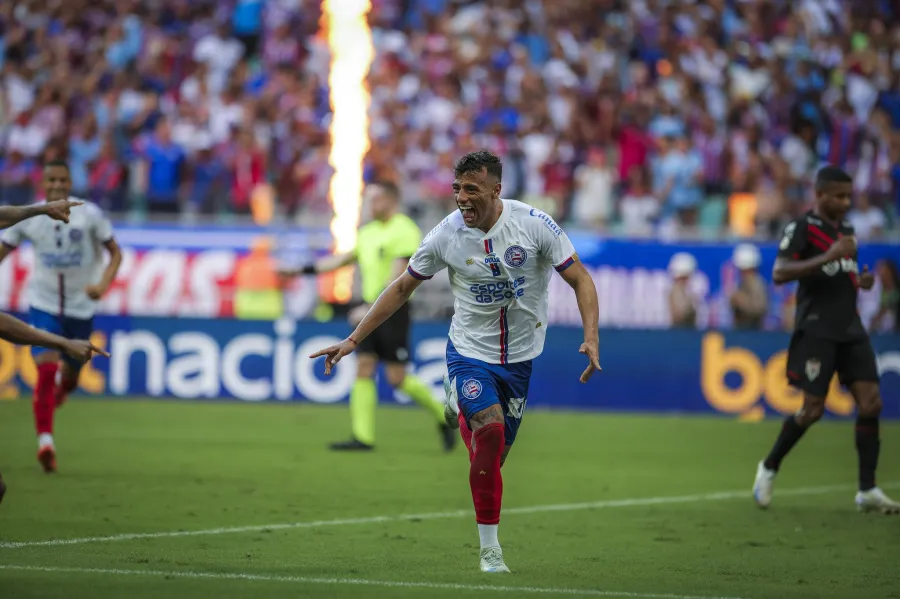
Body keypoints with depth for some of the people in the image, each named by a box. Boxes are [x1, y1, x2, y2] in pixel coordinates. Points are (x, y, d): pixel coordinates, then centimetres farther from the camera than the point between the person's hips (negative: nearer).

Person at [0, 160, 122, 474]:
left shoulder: (89, 214, -8)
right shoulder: (28, 218, -5)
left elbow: (115, 253, -2)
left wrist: (103, 284, -19)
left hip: (81, 307, 1)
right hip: (43, 304, -1)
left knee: (69, 377, 15)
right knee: (46, 369, -21)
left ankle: (59, 389, 53)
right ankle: (45, 441, -20)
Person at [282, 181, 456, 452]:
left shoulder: (405, 231, -13)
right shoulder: (369, 232, 13)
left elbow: (396, 279, -20)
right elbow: (342, 259, 22)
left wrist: (370, 307, -26)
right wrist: (304, 270, 18)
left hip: (393, 310, -8)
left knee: (397, 378, -7)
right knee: (364, 368, 0)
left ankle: (443, 417, 13)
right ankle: (363, 437, -1)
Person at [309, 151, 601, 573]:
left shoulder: (534, 225, -14)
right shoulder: (446, 235, -12)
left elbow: (580, 280, -8)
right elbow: (402, 288, 1)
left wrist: (591, 338, -23)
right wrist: (353, 340, -2)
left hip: (520, 356, 1)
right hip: (469, 350, -1)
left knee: (494, 454, 6)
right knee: (490, 429, -24)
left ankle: (462, 413, 45)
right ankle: (490, 549, -15)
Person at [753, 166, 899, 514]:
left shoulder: (845, 230, 17)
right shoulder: (802, 228, -7)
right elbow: (779, 274, -19)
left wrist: (861, 281, 8)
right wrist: (827, 257, -26)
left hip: (851, 329, 7)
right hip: (817, 329, -7)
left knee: (870, 403, -4)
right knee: (813, 409, -8)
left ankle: (868, 491, -1)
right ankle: (769, 468, 15)